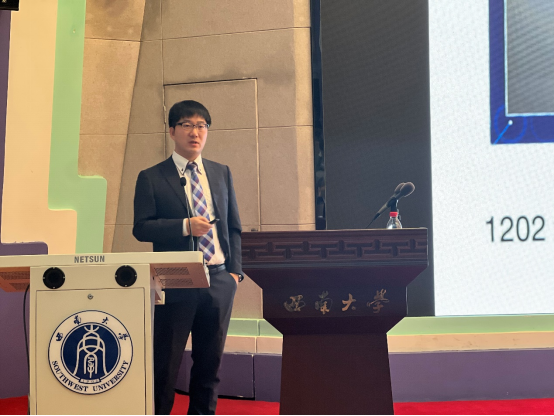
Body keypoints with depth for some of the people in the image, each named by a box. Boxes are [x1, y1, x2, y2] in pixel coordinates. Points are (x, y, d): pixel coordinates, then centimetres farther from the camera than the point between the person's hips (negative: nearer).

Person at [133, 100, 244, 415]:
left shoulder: (222, 174, 13)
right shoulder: (152, 178, 1)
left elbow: (234, 226, 14)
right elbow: (142, 227, -7)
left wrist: (234, 270, 4)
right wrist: (185, 226, -19)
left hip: (219, 281, 4)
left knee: (210, 361, 12)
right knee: (166, 363, 1)